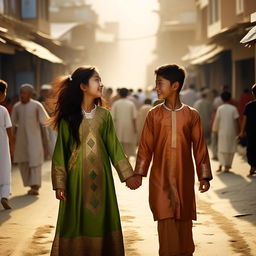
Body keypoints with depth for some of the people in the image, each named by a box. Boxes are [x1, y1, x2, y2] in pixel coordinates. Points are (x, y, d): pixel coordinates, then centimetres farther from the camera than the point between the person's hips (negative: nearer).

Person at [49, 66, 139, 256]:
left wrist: (127, 174, 4)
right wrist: (59, 184, -7)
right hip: (76, 177, -2)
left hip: (100, 177, 2)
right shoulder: (69, 117, -2)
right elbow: (61, 150, -2)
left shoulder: (104, 115, 5)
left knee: (101, 221, 3)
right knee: (75, 223, 1)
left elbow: (114, 146, 7)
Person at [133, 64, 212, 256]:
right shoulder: (154, 114, 2)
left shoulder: (192, 115, 2)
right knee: (166, 224, -5)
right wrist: (139, 173, 1)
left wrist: (204, 176, 4)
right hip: (160, 178, 0)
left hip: (184, 179, 1)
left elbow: (199, 147, 5)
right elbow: (146, 146, 5)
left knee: (184, 224, 5)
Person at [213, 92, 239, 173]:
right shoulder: (233, 108, -6)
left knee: (221, 148, 10)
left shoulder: (220, 108, -4)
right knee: (230, 149, 9)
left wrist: (215, 129, 12)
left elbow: (216, 120, -2)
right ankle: (227, 166, 7)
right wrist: (237, 131, 1)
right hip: (232, 131, -1)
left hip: (222, 131, 1)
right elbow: (236, 120, -8)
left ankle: (221, 165, -3)